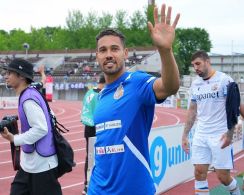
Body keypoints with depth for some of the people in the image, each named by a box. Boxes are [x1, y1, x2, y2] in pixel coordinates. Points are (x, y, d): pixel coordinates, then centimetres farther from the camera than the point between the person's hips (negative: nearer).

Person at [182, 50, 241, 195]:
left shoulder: (224, 80, -7)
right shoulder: (195, 84, 10)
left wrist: (230, 132, -19)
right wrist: (185, 135, 13)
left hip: (220, 136, -5)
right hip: (200, 135, 5)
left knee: (223, 176, -1)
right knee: (199, 173, 0)